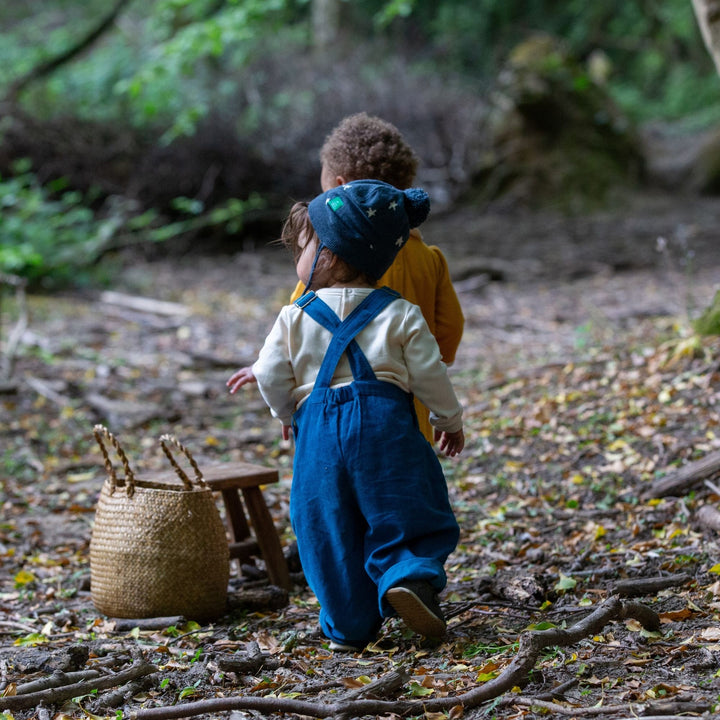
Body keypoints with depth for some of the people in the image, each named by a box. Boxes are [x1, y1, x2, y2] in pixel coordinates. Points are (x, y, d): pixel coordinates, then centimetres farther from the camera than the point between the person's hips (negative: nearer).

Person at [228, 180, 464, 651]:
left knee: (330, 527, 9)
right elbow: (429, 374, 3)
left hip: (319, 432, 1)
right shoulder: (401, 315, 3)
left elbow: (272, 377, 4)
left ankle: (348, 626, 12)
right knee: (406, 514, 9)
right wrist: (450, 420, 18)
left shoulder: (294, 319, 2)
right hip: (387, 426, 0)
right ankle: (410, 574, -19)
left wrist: (288, 413, 25)